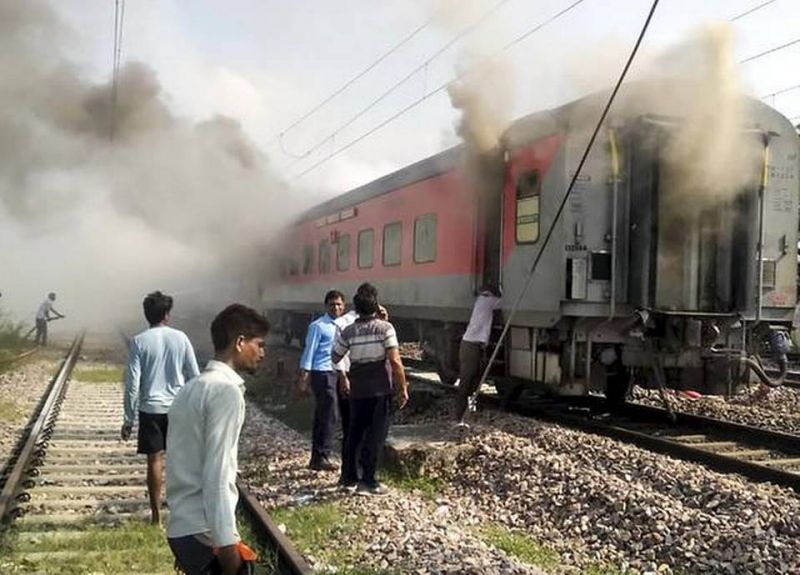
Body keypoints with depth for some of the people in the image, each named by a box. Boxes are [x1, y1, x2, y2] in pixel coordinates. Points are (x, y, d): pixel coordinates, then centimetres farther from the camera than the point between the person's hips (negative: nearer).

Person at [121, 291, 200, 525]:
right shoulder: (180, 338, -2)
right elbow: (194, 376, 1)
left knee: (155, 459, 6)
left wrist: (129, 418, -3)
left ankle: (156, 513, 11)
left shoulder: (139, 341, -7)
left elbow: (132, 383, -9)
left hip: (151, 409, -2)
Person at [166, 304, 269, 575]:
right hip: (205, 533, -9)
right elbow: (217, 474, -21)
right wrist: (227, 545, -19)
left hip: (182, 527, 9)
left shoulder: (191, 388, 13)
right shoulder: (226, 390, -15)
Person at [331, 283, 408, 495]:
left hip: (357, 390, 4)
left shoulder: (347, 332, -1)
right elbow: (395, 361, -16)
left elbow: (335, 358, 9)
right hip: (380, 390, -4)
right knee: (375, 436, 3)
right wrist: (403, 388, -9)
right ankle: (367, 481, 3)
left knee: (354, 433, 15)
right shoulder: (385, 328, -10)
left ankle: (348, 477, 24)